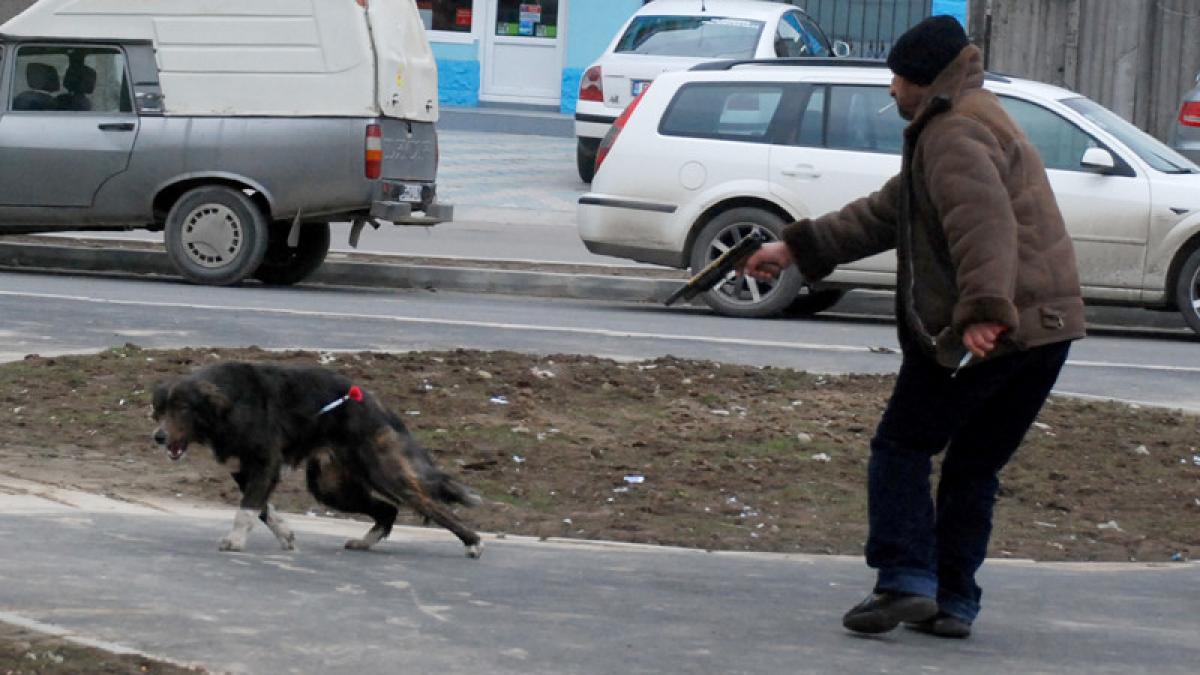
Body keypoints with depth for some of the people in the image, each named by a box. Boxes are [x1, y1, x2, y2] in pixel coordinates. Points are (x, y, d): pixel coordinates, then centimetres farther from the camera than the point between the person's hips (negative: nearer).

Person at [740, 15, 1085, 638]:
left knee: (901, 450, 3)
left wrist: (985, 309, -40)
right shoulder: (971, 122, 25)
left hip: (980, 333, -9)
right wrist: (797, 248, 26)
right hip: (1047, 330, 9)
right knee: (974, 468, 15)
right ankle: (954, 603, 16)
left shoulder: (955, 132, -10)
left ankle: (905, 582, -6)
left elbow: (983, 225, -28)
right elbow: (884, 213, 28)